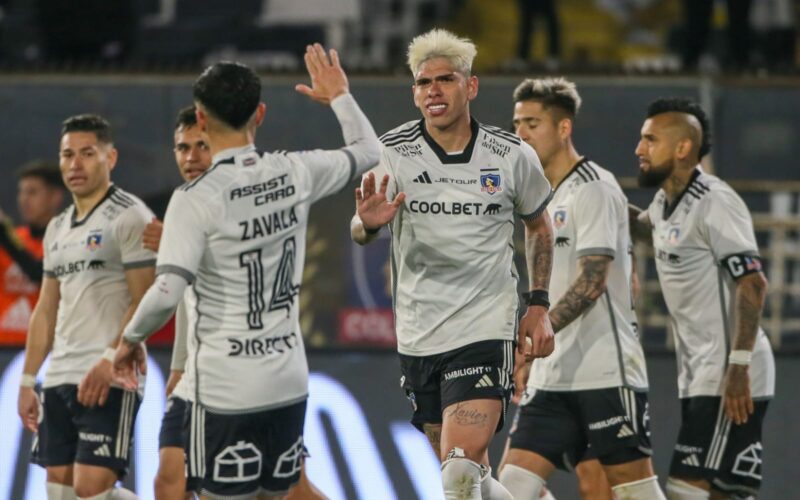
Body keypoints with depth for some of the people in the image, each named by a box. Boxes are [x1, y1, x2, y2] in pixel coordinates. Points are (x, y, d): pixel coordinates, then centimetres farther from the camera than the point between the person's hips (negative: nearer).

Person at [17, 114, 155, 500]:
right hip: (59, 378, 8)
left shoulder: (129, 217, -6)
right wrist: (27, 381, 18)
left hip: (109, 380, -8)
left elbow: (145, 302, -13)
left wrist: (110, 360, -23)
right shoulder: (57, 229, 18)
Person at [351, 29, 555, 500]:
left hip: (486, 332, -2)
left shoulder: (513, 156, -3)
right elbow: (359, 231, -12)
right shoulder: (393, 153, -4)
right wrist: (368, 223, -37)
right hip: (419, 334, 3)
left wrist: (539, 304, 8)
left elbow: (539, 225, 15)